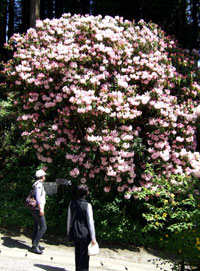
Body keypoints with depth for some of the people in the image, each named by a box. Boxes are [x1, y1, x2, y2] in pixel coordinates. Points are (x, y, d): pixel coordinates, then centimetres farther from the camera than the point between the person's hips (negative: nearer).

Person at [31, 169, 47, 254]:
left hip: (35, 208, 10)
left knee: (37, 227, 14)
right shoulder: (39, 184, -15)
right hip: (38, 209, -10)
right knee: (43, 227, -8)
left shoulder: (36, 184, 14)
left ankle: (35, 244, 20)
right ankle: (35, 246, -6)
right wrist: (41, 209, -25)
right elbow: (38, 197, -22)